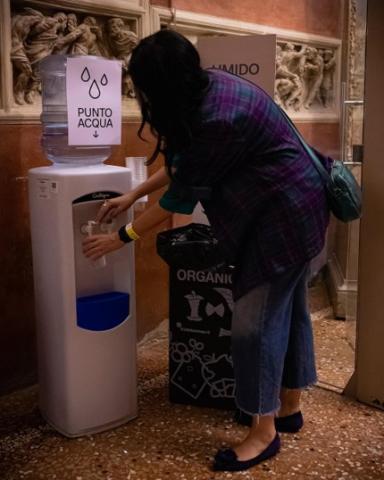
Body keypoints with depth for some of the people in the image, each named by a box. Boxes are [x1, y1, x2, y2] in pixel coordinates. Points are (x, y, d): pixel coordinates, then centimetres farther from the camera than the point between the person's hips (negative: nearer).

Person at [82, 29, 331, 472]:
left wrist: (123, 237, -8)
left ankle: (264, 434, 9)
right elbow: (184, 162, 12)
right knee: (286, 308, 16)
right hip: (289, 208, 10)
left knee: (256, 319, -4)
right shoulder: (207, 87, 1)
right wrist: (133, 195, 12)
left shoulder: (220, 119, -28)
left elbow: (182, 195, -19)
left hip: (284, 214, -10)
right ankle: (289, 408, 32)